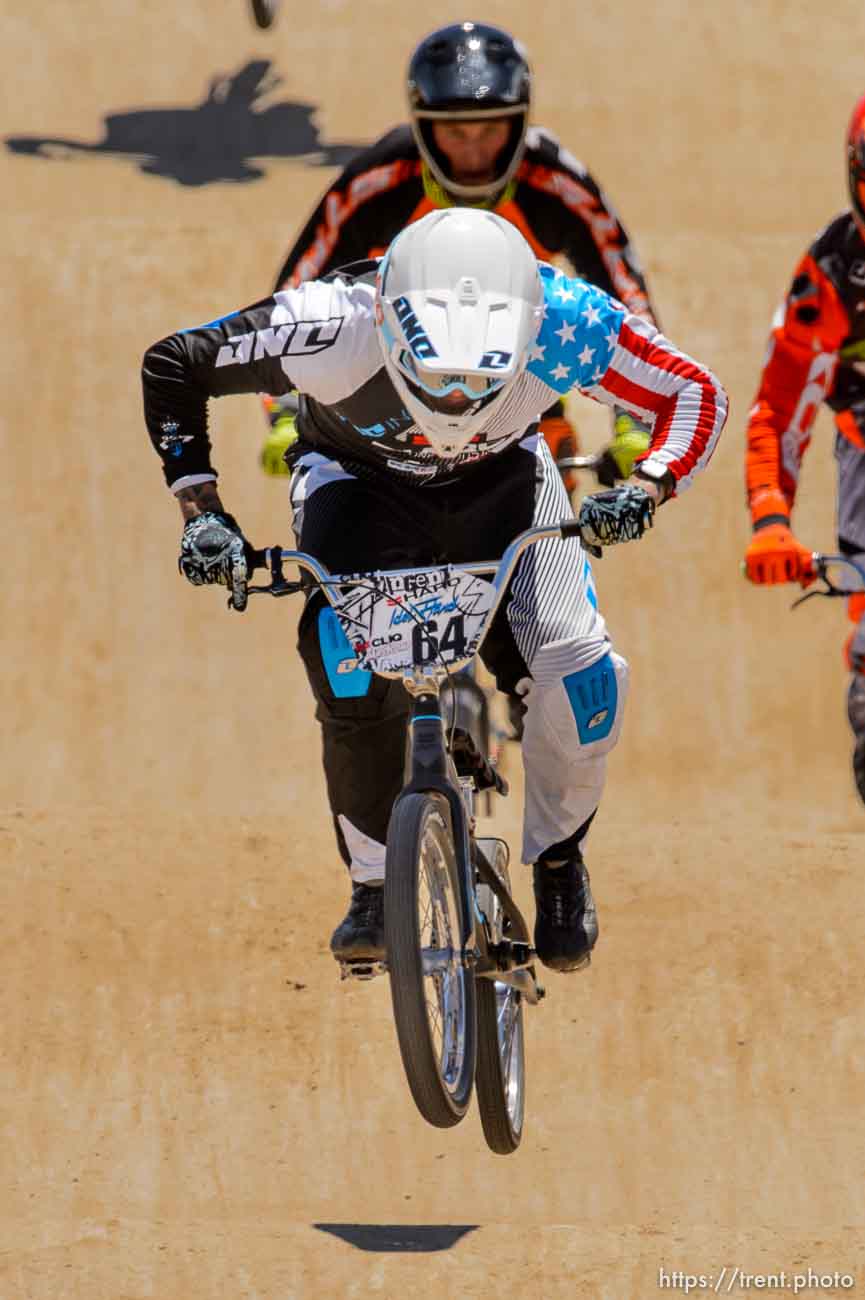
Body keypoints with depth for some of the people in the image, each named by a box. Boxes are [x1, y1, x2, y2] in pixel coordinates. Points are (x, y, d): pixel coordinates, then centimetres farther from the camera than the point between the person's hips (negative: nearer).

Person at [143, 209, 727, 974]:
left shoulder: (564, 324, -35)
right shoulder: (334, 327, -39)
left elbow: (694, 394, -19)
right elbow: (173, 367, -22)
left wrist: (646, 490, -36)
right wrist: (201, 506, -27)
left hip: (500, 480, 1)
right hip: (360, 479, -1)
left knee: (580, 678, -20)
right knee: (349, 664, -32)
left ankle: (559, 858, 11)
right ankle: (375, 883, -11)